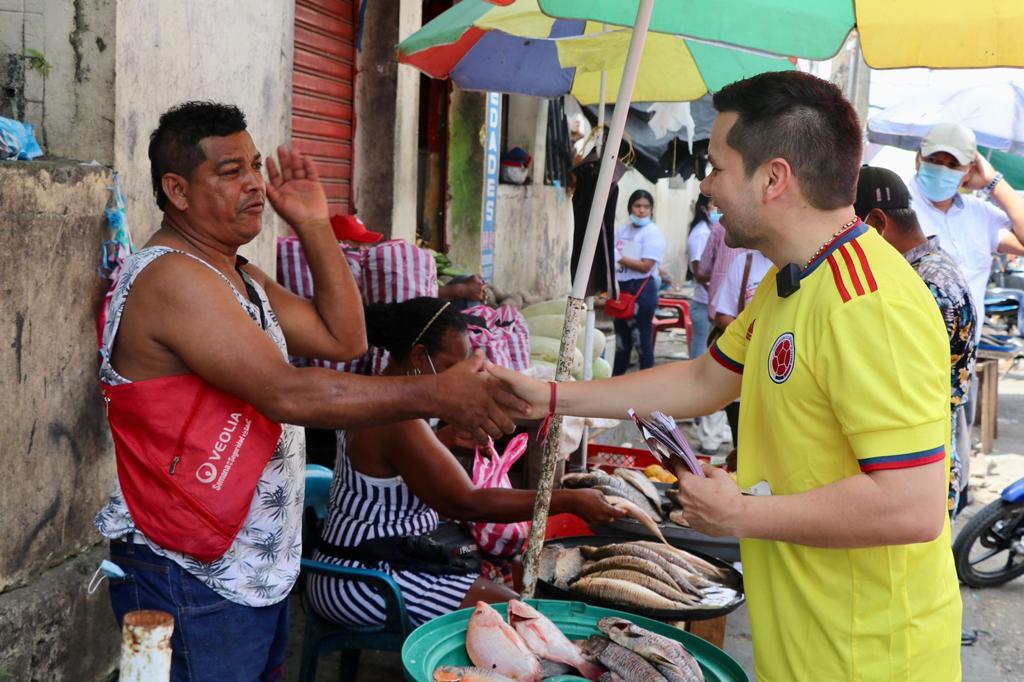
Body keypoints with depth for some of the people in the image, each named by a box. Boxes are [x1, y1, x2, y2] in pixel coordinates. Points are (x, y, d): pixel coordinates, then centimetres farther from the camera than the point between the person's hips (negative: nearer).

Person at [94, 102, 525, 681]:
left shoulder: (240, 276, 14)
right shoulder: (169, 279, -20)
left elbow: (344, 339, 10)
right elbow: (285, 393, -29)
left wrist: (316, 227, 3)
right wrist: (435, 395, -30)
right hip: (193, 581, -9)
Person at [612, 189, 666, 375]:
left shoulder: (652, 233, -8)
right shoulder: (622, 230, 11)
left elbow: (645, 266, -16)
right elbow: (612, 255, 16)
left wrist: (619, 258, -18)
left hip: (642, 290, -7)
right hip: (621, 288, 7)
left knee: (643, 339, -3)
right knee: (621, 339, 16)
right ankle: (615, 379, 25)